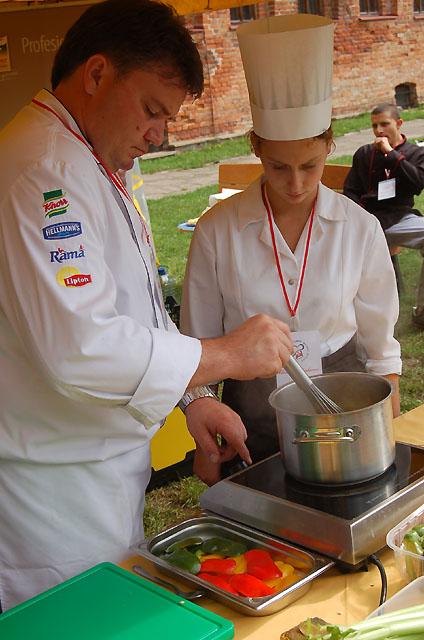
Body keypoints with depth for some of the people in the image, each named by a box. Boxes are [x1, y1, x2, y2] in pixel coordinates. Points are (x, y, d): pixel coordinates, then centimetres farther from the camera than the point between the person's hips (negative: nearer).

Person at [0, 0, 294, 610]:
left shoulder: (92, 167, 13)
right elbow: (80, 347, -32)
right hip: (52, 497, -10)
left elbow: (136, 312, 18)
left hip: (109, 468, 10)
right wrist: (226, 354, -22)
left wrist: (194, 397, 6)